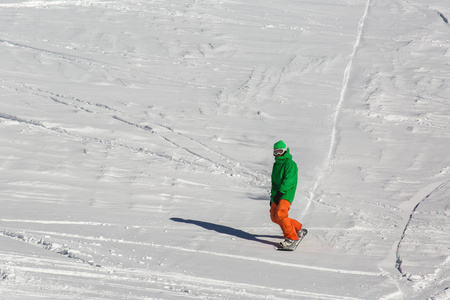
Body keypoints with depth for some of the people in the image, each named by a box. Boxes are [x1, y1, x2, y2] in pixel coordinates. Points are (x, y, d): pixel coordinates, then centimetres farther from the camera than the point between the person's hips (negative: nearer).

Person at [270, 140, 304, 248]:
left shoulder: (290, 164, -9)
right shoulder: (276, 164, 20)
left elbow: (289, 180, -20)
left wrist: (280, 192, -26)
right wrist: (272, 196, 25)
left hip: (286, 194, -9)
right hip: (276, 195, 9)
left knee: (280, 214, -24)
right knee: (274, 217, 7)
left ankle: (291, 237, -13)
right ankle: (297, 228, 25)